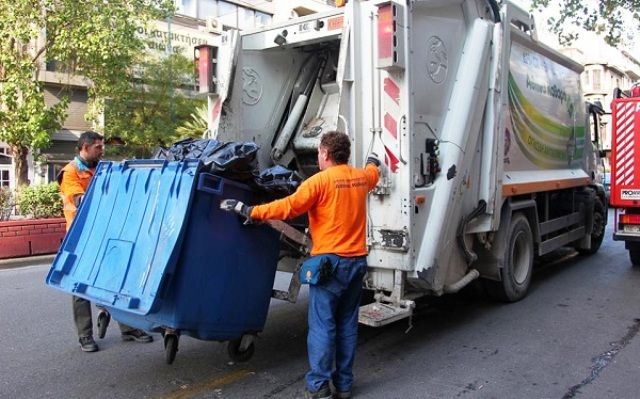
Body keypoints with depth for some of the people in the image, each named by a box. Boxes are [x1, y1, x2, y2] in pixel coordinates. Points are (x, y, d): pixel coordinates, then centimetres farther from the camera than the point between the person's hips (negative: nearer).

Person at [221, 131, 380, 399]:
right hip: (357, 261, 7)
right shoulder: (361, 177, 9)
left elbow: (289, 207, -19)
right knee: (347, 325, 13)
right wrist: (372, 161, 57)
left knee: (322, 325, 0)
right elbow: (373, 173, 34)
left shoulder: (320, 180, -12)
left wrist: (249, 211, -13)